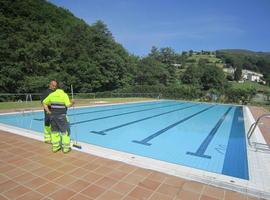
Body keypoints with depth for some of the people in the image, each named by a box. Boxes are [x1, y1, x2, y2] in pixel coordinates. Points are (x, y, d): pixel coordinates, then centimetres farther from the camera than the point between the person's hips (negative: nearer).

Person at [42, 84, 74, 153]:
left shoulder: (52, 94, 8)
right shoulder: (64, 95, -7)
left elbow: (44, 103, 11)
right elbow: (68, 105, -18)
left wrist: (48, 111, 9)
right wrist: (72, 103, 1)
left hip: (52, 115, 5)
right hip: (61, 116, -5)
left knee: (54, 131, 14)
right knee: (65, 131, 4)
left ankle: (55, 147, 21)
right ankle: (66, 148, 8)